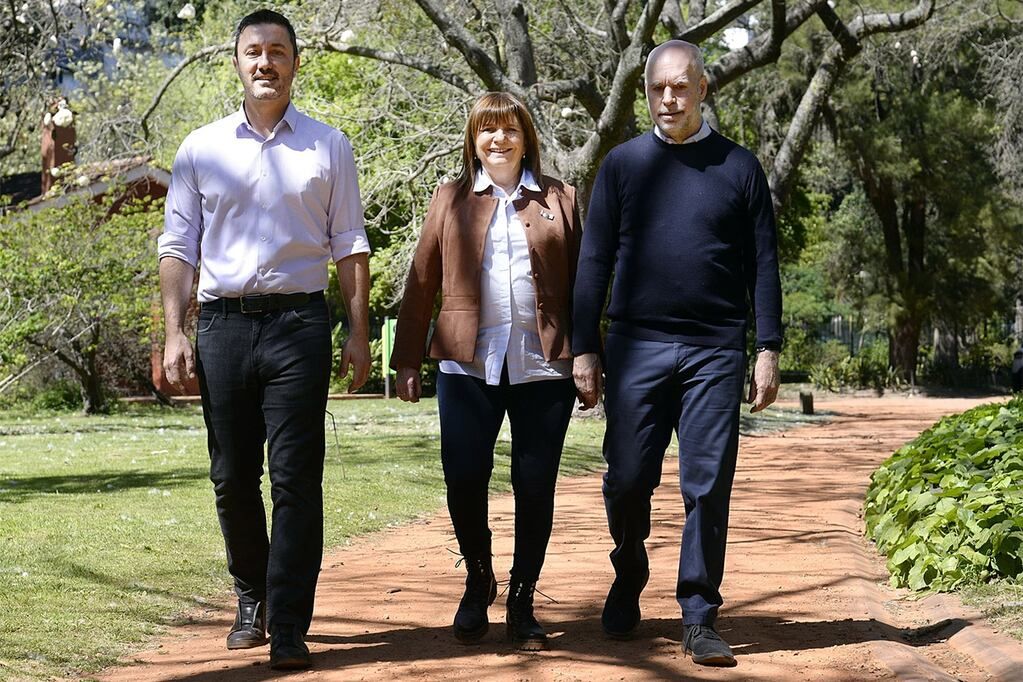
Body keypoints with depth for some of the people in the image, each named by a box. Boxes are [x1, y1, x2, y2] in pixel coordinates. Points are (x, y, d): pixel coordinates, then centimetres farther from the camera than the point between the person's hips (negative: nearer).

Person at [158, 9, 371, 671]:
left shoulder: (328, 147, 9)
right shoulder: (201, 149, 10)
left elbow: (350, 245, 9)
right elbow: (178, 246, 10)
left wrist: (359, 334, 2)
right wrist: (175, 334, 0)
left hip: (298, 323, -2)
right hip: (224, 323, 2)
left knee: (296, 477, -6)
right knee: (233, 477, 7)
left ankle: (290, 628, -4)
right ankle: (253, 598, 26)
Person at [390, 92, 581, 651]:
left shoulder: (559, 200, 11)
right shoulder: (450, 200, 11)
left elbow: (580, 284, 9)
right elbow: (421, 284, 10)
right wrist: (406, 362, 6)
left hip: (542, 367, 0)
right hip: (468, 365, 0)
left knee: (535, 486, 1)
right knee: (463, 477, -7)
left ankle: (522, 601, 15)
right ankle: (478, 579, 18)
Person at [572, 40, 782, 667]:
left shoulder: (739, 168, 7)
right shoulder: (623, 164, 8)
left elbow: (763, 265, 8)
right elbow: (595, 262, 8)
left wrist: (769, 349, 1)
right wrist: (585, 350, 2)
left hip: (715, 351, -1)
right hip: (636, 348, 1)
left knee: (708, 486, -3)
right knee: (627, 481, 2)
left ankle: (700, 617, 4)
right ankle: (628, 587, 26)